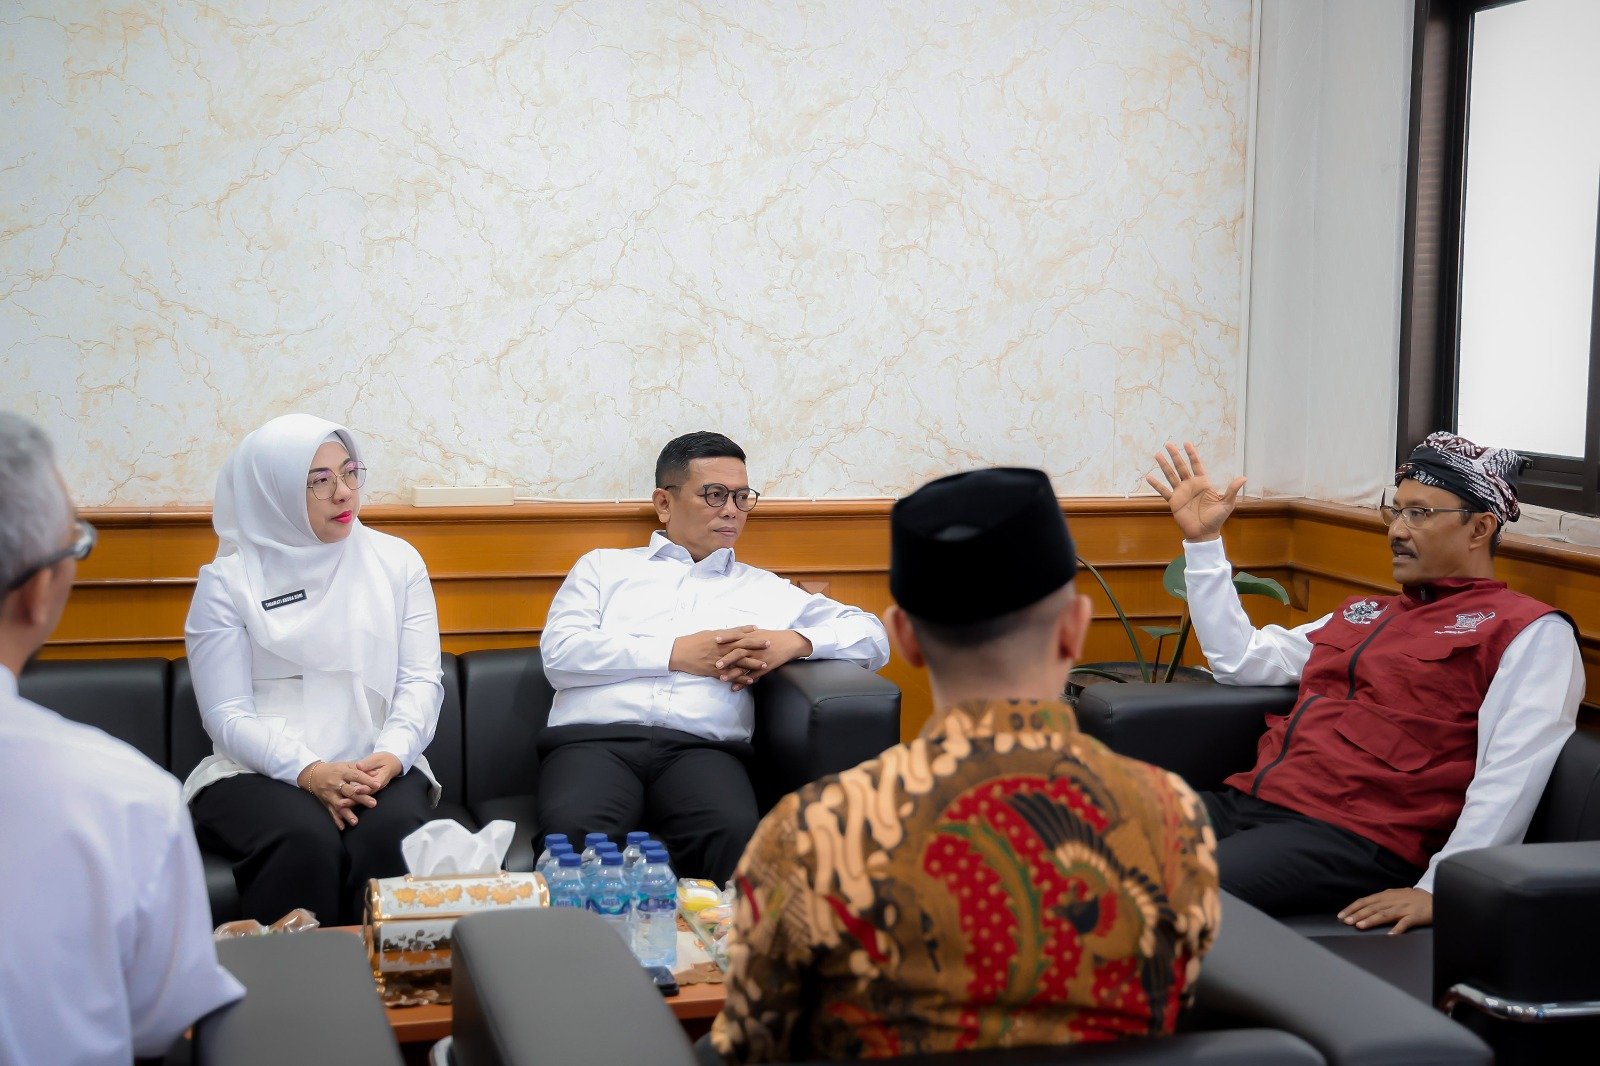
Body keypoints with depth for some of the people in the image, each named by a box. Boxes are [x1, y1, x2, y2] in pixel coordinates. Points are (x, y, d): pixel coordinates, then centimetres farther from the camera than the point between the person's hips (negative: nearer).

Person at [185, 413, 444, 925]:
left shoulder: (397, 561, 12)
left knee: (389, 833, -32)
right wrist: (310, 772, -20)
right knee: (306, 838, -35)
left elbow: (421, 680, 5)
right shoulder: (227, 581, 4)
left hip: (378, 767, 2)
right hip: (258, 772, -2)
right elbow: (228, 716, -2)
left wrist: (391, 755, -16)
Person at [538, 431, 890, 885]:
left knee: (736, 833, -36)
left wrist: (794, 642, 3)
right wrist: (676, 654, -1)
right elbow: (559, 654, 7)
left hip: (702, 748, 1)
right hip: (594, 740, -1)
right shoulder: (603, 567, 24)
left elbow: (872, 636, 24)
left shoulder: (764, 589, 27)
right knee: (575, 831, -37)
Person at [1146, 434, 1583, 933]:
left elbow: (1510, 777, -11)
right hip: (1245, 802, 8)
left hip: (1355, 836, -7)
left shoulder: (1530, 632, 3)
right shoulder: (1364, 613, 27)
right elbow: (1238, 660, 33)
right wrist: (1203, 541, 27)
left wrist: (1439, 890, -23)